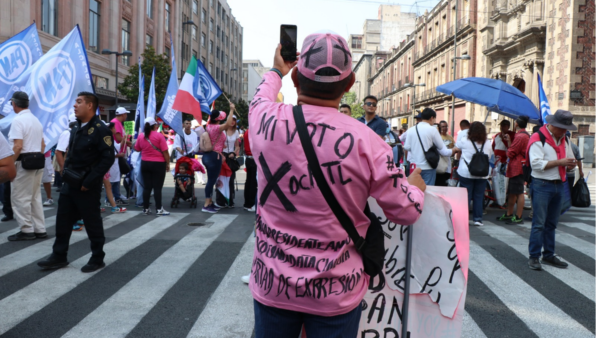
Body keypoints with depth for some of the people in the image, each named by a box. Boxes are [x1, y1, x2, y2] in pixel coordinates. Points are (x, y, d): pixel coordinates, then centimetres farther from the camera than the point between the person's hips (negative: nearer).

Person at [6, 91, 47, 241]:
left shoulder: (18, 120, -13)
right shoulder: (36, 120, 14)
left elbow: (18, 146, -20)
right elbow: (42, 145, 16)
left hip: (24, 162, -8)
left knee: (20, 197, 0)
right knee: (35, 196, 12)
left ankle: (27, 230, 4)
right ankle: (40, 229, 14)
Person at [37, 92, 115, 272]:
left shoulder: (100, 129, -14)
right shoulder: (76, 129, 14)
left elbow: (108, 158, -21)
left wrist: (89, 181, -21)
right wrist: (66, 173, 9)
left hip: (87, 186, -8)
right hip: (70, 183, 8)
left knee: (92, 223, 3)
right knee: (63, 220, 12)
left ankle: (97, 259, 16)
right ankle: (59, 257, 24)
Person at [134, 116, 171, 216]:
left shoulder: (141, 136, 4)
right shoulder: (159, 136, -11)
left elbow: (137, 149, 18)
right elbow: (165, 151, -12)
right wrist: (168, 164, -4)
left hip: (145, 163, 5)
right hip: (158, 164, -4)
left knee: (147, 187, 8)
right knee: (157, 187, -3)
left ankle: (146, 209, 12)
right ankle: (159, 209, -1)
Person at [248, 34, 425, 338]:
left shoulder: (267, 122, -12)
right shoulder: (367, 142, -18)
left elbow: (261, 98, 14)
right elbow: (406, 211, -6)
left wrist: (276, 71, 35)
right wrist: (416, 187, 17)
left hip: (271, 285, 2)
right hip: (336, 293, -1)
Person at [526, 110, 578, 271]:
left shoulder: (563, 139, 14)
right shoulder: (538, 139, -11)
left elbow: (564, 163, 23)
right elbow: (536, 163, -21)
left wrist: (570, 164, 0)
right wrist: (559, 162, -20)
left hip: (559, 185, 8)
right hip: (542, 186, -8)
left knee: (552, 224, 14)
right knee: (539, 223, -5)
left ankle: (548, 255, 22)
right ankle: (534, 257, 1)